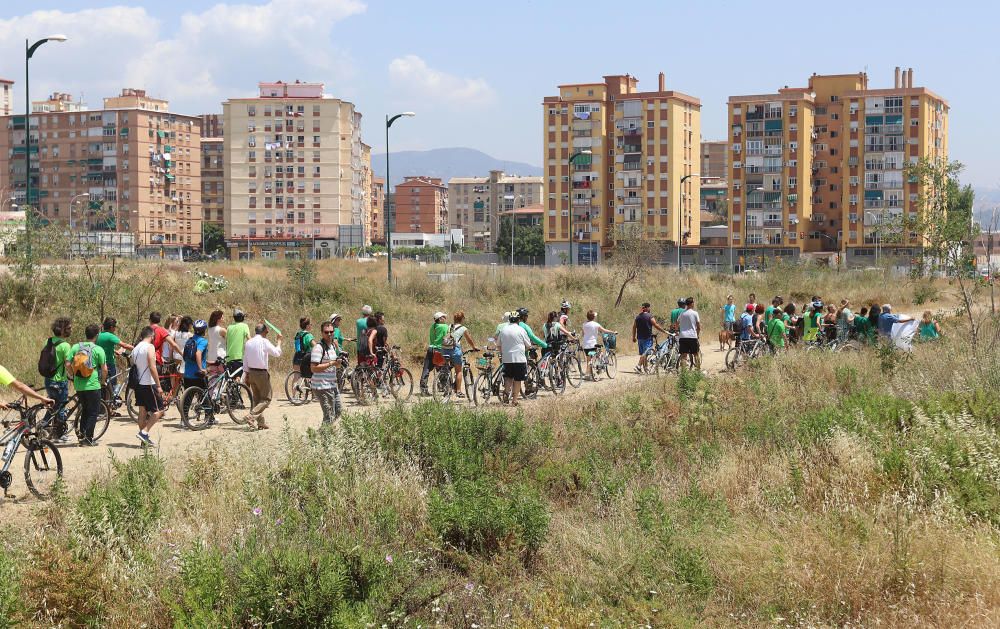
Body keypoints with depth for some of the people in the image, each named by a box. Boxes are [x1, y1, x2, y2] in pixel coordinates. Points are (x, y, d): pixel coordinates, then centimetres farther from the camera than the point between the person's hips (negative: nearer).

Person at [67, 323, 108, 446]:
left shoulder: (76, 347, 2)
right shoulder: (98, 350, -9)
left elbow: (68, 365, 0)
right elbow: (104, 369, -9)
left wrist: (74, 375, 16)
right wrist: (103, 380, 9)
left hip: (78, 385, 5)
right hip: (93, 385, -5)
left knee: (85, 409, 22)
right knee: (94, 412, 6)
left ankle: (81, 433, 19)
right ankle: (88, 438, 3)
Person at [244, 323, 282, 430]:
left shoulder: (249, 343, 8)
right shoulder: (264, 342, -13)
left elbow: (245, 360, 11)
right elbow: (277, 353, -6)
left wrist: (247, 375, 18)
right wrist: (279, 341, 9)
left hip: (251, 373, 7)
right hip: (261, 373, -7)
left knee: (257, 399, 15)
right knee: (266, 399, 1)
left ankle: (261, 423, 16)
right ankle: (251, 416, -17)